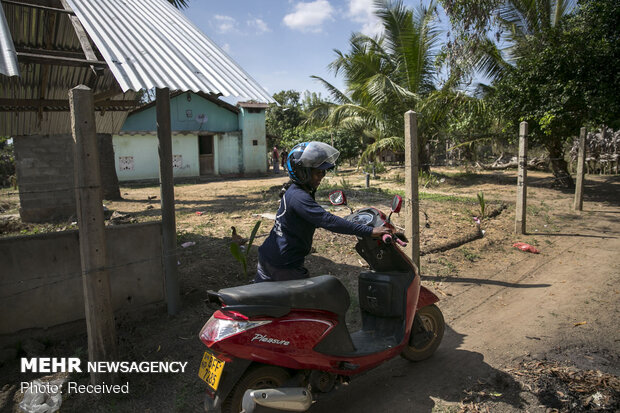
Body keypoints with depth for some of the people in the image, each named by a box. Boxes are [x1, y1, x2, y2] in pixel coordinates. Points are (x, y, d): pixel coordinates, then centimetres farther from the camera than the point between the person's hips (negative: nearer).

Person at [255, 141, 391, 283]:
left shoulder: (293, 190, 8)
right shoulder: (298, 197, -24)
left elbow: (316, 220, 20)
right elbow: (328, 221, -32)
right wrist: (370, 231, -32)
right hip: (284, 265, -10)